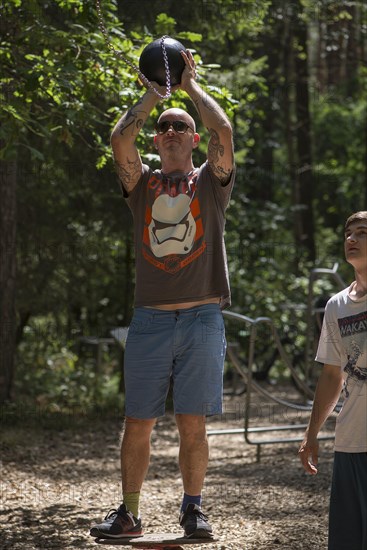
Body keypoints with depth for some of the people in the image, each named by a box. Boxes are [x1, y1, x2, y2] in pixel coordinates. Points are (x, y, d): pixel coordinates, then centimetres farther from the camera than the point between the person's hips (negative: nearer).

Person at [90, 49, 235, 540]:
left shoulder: (211, 181, 10)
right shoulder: (142, 183, 14)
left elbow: (223, 130, -7)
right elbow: (119, 138, -4)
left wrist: (191, 84, 5)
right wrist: (155, 92, 6)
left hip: (201, 319, -1)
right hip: (150, 319, 1)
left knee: (192, 424, 1)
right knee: (137, 423, 2)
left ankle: (193, 509, 13)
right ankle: (129, 513, 11)